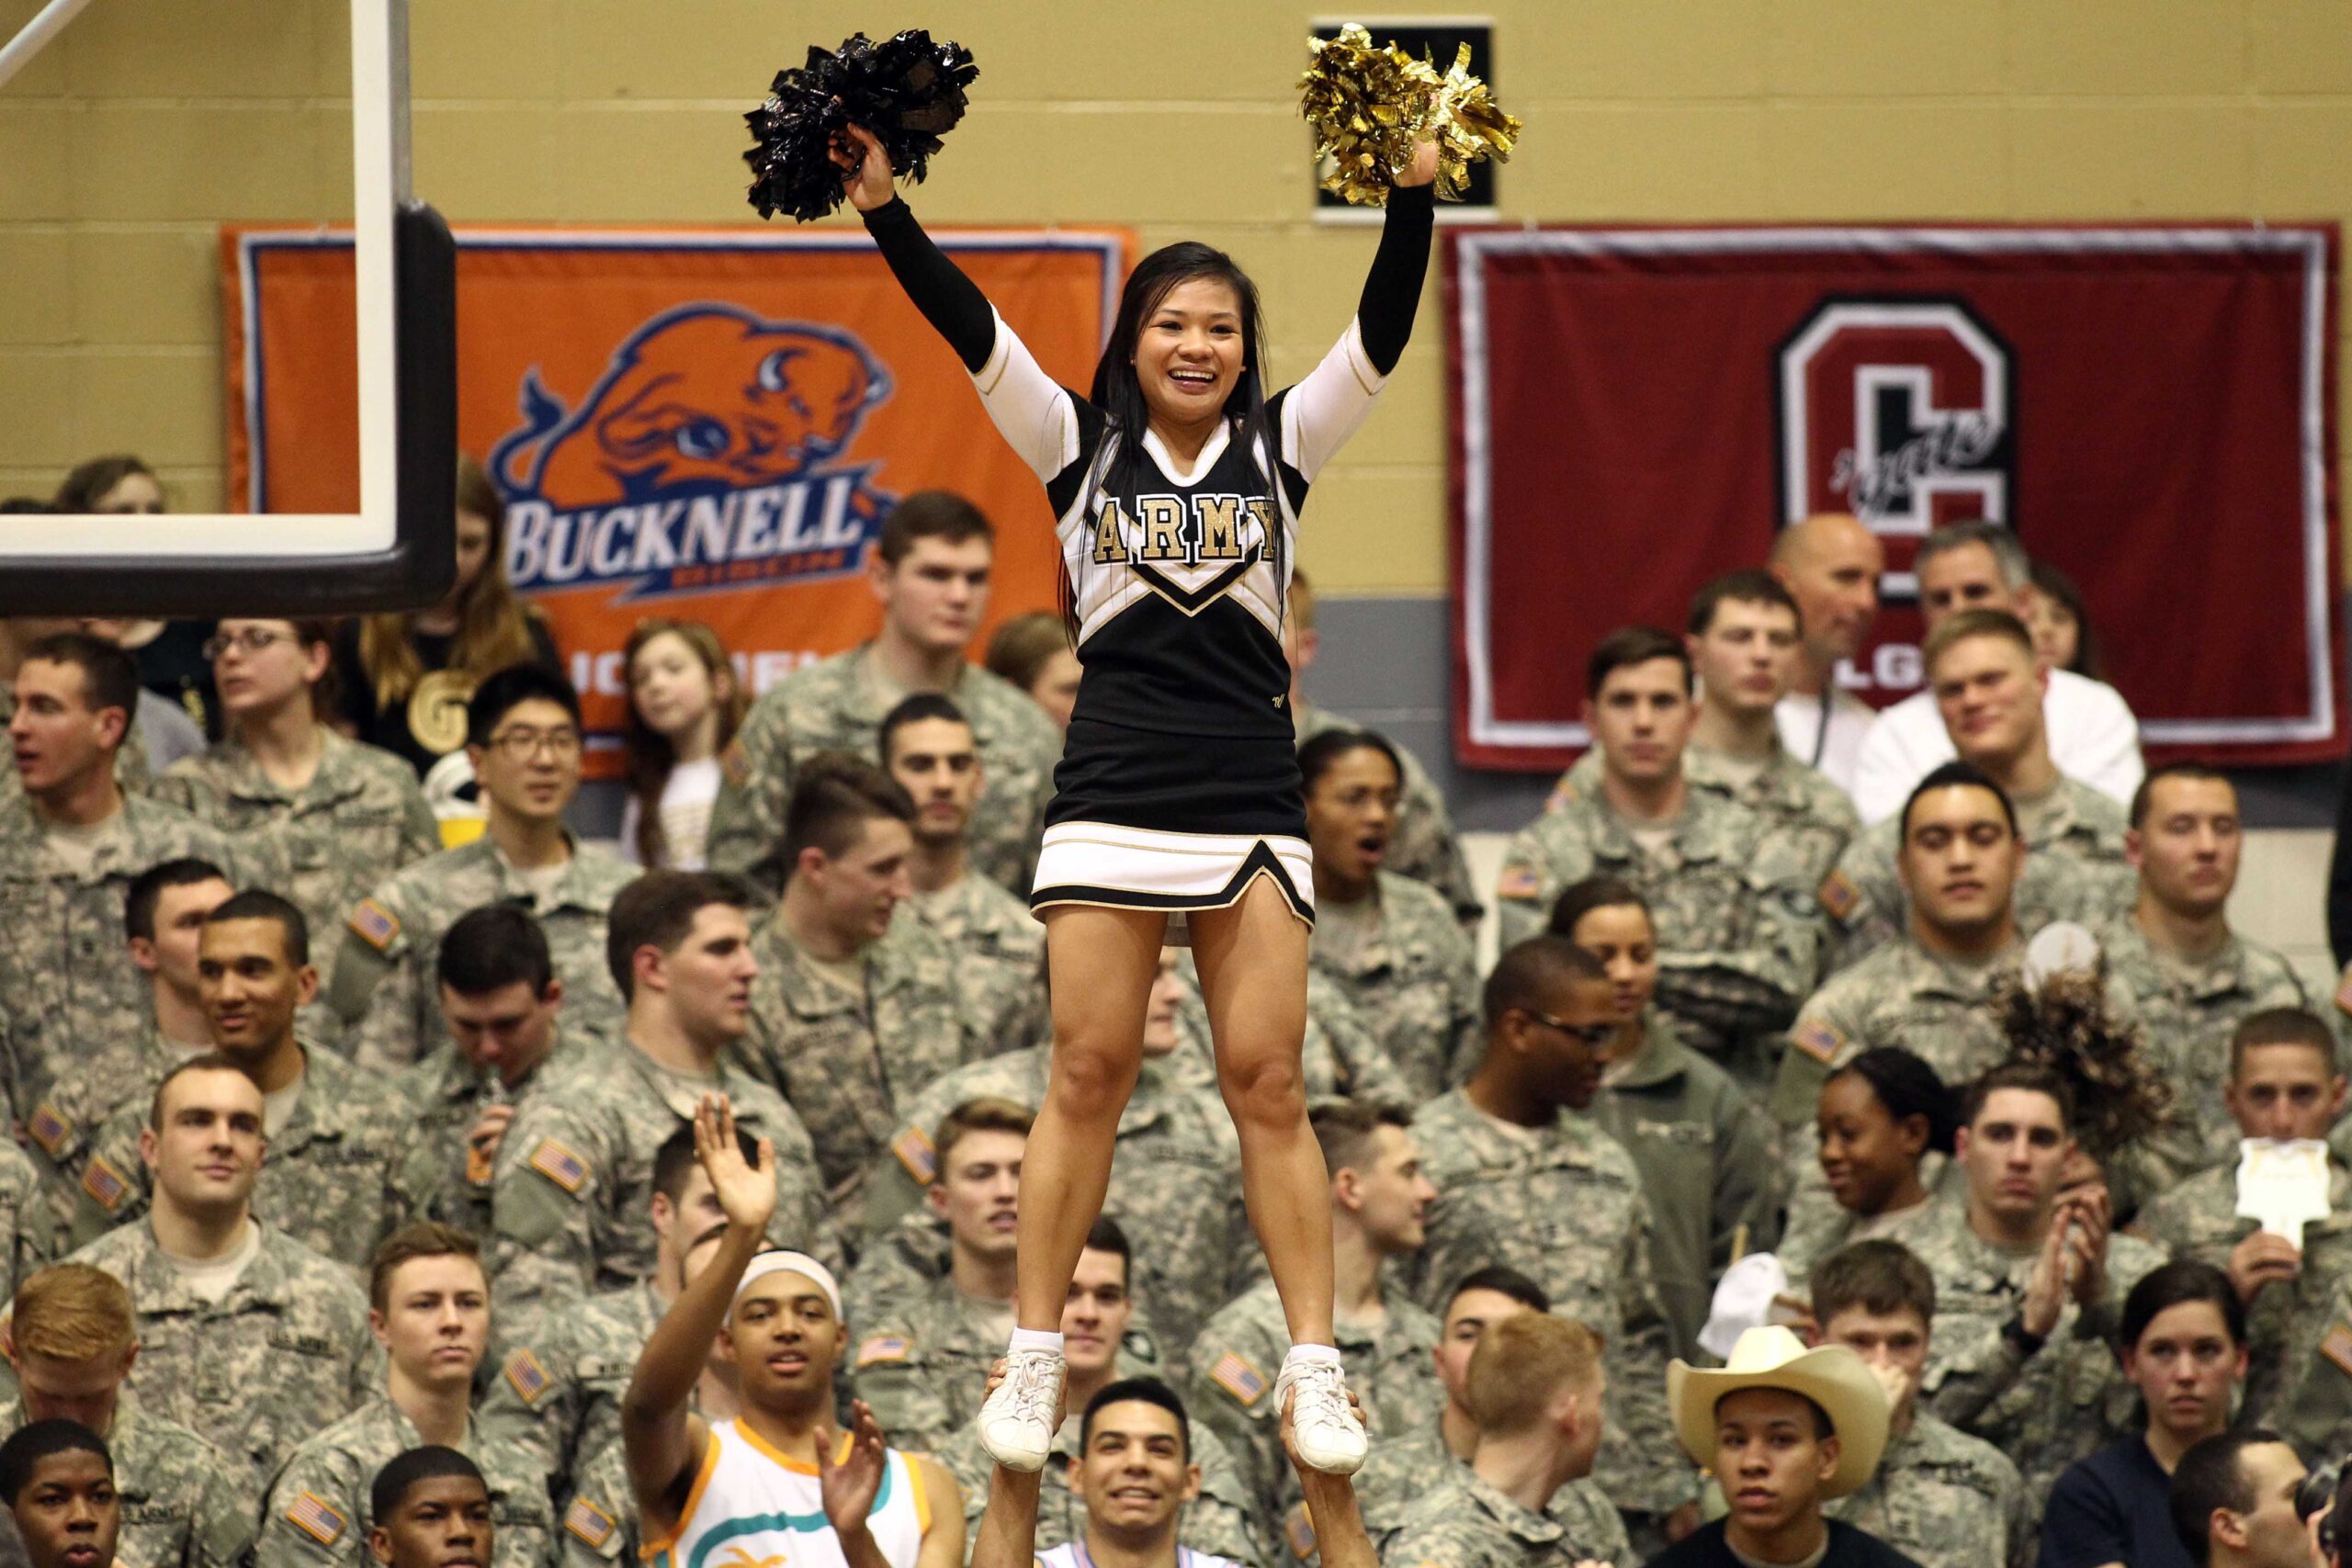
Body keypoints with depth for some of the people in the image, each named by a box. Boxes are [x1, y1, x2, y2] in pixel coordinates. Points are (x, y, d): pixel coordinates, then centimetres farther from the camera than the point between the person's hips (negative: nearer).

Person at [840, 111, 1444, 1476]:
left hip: (1254, 800, 0)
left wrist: (1416, 191, -12)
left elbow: (1382, 336, 0)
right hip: (1113, 798, 0)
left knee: (1268, 1084, -1)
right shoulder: (1082, 447, 9)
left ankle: (1316, 1368, 1)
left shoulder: (1279, 450, 10)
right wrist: (882, 206, -10)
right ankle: (1036, 1362, 6)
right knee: (1088, 1077, 0)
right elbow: (974, 332, 0)